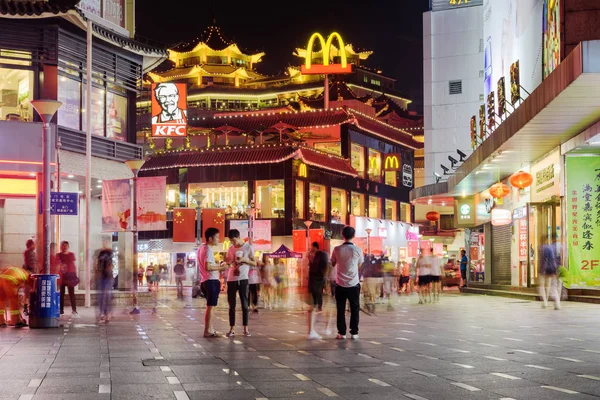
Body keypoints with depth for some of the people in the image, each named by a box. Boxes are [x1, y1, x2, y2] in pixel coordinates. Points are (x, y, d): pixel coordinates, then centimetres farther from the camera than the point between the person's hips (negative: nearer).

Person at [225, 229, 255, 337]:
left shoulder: (248, 247, -1)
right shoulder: (231, 249, 9)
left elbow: (254, 263, 1)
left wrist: (244, 260, -15)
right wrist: (227, 261, -7)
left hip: (243, 279, -3)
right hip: (231, 279, 3)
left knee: (244, 304, 0)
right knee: (231, 305, 3)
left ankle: (245, 328, 4)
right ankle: (232, 328, 5)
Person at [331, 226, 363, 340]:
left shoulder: (337, 249, -7)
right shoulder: (358, 250, -8)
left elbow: (333, 263, 7)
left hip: (340, 284, 1)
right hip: (354, 285, -1)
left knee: (341, 309, 8)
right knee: (354, 309, 10)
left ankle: (342, 333, 9)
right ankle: (354, 332, 10)